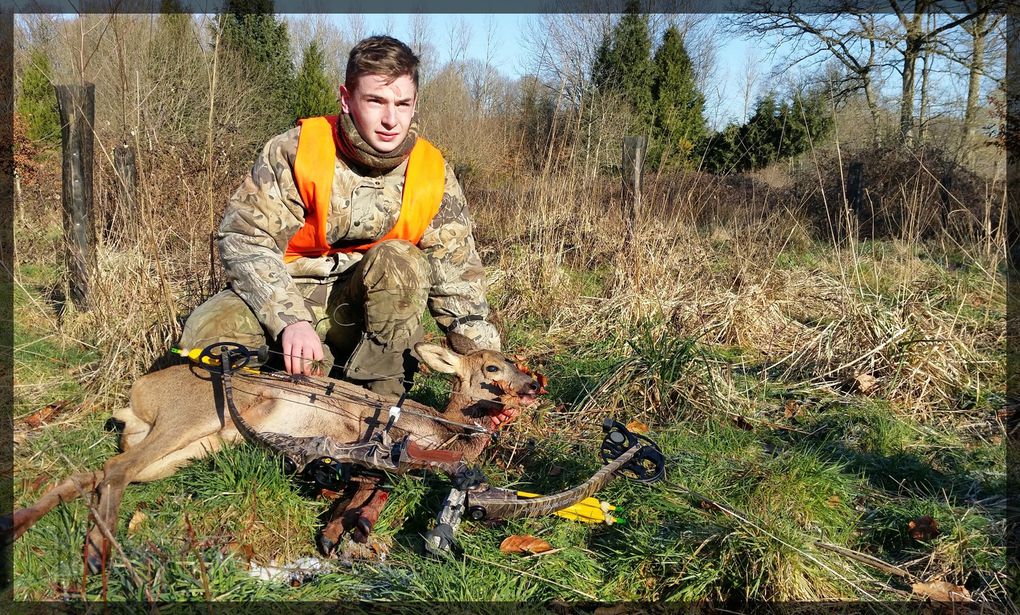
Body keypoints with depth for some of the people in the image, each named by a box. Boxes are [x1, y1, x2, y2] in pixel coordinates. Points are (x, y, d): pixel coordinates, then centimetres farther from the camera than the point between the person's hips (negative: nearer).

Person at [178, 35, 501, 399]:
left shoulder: (433, 173, -8)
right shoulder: (297, 150, -15)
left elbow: (457, 274, -6)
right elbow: (244, 238, -18)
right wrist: (291, 320, -32)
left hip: (377, 304, 2)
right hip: (287, 293, -1)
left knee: (401, 262, -31)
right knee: (207, 331, -28)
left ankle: (379, 394, -17)